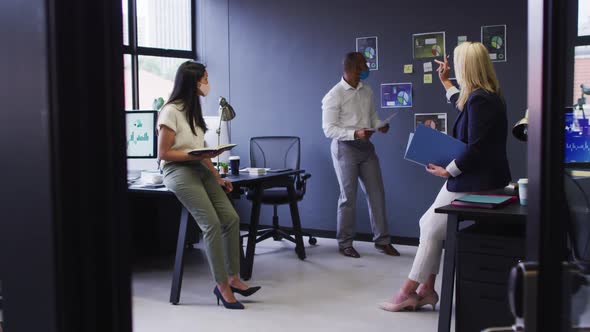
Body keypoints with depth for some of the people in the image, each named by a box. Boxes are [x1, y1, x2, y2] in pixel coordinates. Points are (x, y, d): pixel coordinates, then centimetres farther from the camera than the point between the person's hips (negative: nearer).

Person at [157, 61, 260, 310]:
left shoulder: (193, 109, 16)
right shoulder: (171, 111, -8)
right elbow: (163, 153, -10)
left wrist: (217, 177, 10)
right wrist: (196, 155, -18)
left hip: (200, 170, 8)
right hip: (178, 171, -7)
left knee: (231, 218, -10)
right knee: (211, 224, -21)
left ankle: (233, 278, -3)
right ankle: (222, 285, -14)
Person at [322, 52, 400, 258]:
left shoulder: (367, 91, 8)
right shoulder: (334, 96, -12)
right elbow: (329, 129, -15)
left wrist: (379, 125, -4)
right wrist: (354, 134, -27)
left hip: (366, 146, 6)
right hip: (345, 148, -6)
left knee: (376, 193, 7)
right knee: (348, 196, 0)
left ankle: (382, 240, 18)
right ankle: (345, 243, 14)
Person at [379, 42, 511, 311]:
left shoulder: (480, 100, -19)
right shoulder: (481, 96, 14)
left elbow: (475, 149, -23)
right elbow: (461, 105, 40)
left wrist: (447, 171, -12)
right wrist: (444, 81, 51)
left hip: (474, 184, -10)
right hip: (467, 180, 10)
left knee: (432, 229, -5)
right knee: (429, 226, 9)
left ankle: (410, 292, 4)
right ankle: (425, 290, 13)